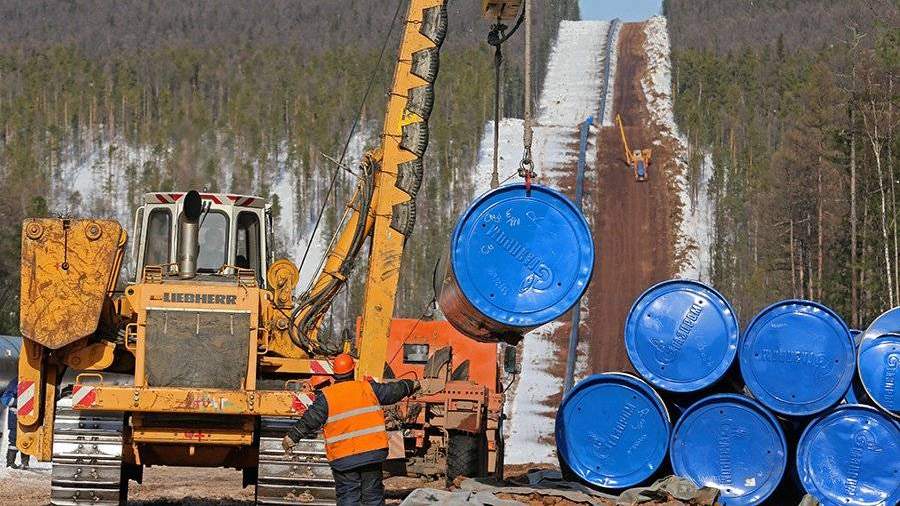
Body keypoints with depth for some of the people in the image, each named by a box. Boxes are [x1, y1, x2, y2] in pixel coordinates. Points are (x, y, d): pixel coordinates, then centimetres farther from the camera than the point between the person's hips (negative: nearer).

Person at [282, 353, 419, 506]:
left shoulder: (326, 396, -4)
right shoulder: (368, 388, 4)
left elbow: (310, 419, -9)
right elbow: (392, 391, 18)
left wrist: (292, 436, -1)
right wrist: (411, 385, 36)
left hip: (343, 457, -2)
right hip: (372, 451, 2)